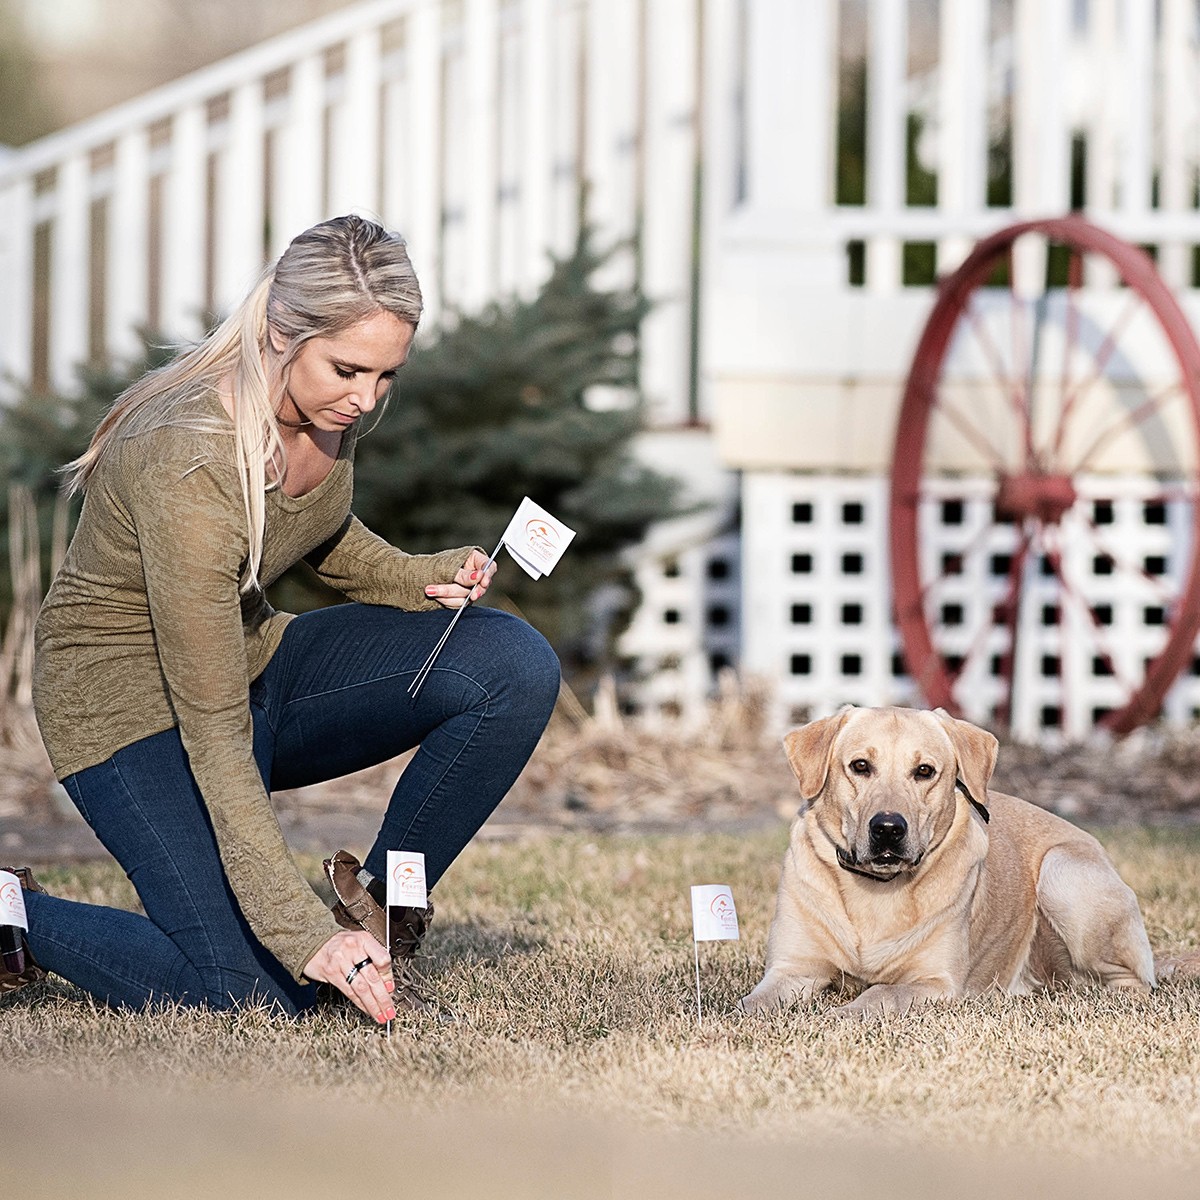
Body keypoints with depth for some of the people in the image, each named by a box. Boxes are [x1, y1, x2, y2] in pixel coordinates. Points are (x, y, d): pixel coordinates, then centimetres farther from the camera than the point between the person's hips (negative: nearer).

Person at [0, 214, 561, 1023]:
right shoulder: (189, 468, -33)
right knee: (259, 995, -22)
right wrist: (306, 933, -33)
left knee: (517, 664, -14)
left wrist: (418, 579, -6)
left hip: (250, 658, 7)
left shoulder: (331, 401, -10)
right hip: (133, 702, -7)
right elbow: (213, 736, -31)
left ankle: (377, 907, 1)